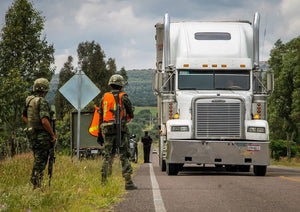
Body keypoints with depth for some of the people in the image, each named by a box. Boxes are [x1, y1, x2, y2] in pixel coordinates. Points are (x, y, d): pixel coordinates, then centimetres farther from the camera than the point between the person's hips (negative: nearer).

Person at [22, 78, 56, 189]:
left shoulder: (29, 100, 9)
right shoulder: (42, 102, -18)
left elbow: (24, 116, 23)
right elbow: (44, 121, -27)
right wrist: (53, 134, -18)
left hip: (32, 134, 8)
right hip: (42, 136, -8)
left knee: (38, 160, 19)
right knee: (40, 162, -4)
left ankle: (34, 183, 22)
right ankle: (36, 186, -4)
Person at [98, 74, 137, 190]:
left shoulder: (104, 97, 10)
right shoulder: (123, 97, -3)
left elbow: (100, 117, 10)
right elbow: (131, 115, 1)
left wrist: (100, 133, 14)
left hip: (107, 129, 4)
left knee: (107, 156, 9)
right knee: (124, 156, -3)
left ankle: (104, 182, 5)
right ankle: (128, 182, -9)